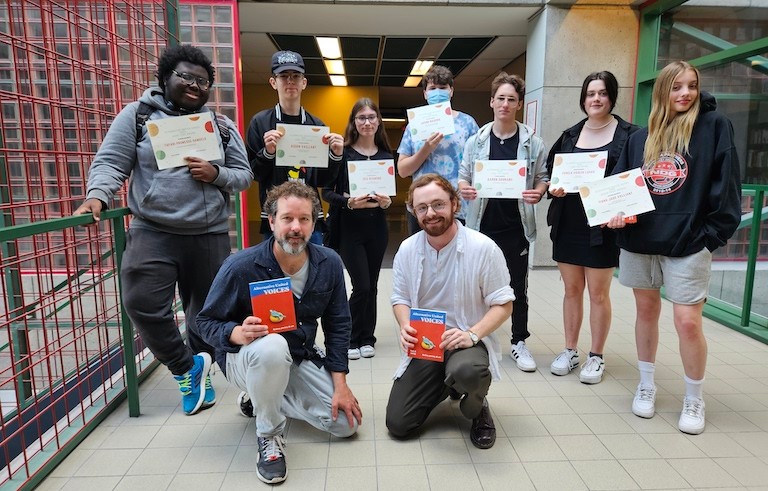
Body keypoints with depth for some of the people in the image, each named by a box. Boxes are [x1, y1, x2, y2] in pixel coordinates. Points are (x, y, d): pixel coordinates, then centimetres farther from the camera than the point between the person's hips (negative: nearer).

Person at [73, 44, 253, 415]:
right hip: (152, 232, -1)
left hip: (209, 236, 2)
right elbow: (110, 163, -3)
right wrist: (97, 197, -22)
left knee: (206, 309, 10)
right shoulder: (137, 115, 5)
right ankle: (187, 366, 9)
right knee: (141, 304, -14)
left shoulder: (221, 125, 11)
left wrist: (216, 174, -12)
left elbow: (244, 175, 9)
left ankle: (199, 370, 33)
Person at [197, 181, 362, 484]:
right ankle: (269, 437, -12)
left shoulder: (329, 263, -11)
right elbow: (206, 321, -13)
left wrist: (340, 385, -8)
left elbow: (338, 324, -4)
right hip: (245, 358, -4)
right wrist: (238, 333, -36)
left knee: (346, 422, -4)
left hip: (301, 359, 5)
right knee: (272, 347, -40)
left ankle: (264, 398, 17)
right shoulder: (240, 266, -23)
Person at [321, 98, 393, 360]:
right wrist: (349, 202, -21)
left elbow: (392, 193, 13)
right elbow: (327, 192, -5)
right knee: (362, 286, -6)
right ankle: (351, 339, 14)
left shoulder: (386, 155, 8)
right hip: (349, 228, -4)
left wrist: (387, 201, -9)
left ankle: (366, 338, 25)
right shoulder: (342, 153, -4)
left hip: (377, 228, 4)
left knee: (371, 285, 9)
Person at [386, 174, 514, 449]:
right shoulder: (407, 249, 0)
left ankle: (477, 407, 1)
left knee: (465, 371, -40)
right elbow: (400, 298, 8)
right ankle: (445, 385, 27)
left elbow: (503, 304, -7)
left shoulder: (483, 247, -11)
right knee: (398, 424, -4)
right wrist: (405, 326, -14)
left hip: (468, 341, -3)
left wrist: (472, 334, -24)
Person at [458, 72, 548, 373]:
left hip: (516, 226, 0)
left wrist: (538, 193, -15)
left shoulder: (533, 142, 2)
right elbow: (462, 177, 6)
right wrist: (464, 188, -17)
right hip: (482, 225, 1)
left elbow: (543, 178, 7)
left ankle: (519, 343, 24)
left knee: (518, 287, 10)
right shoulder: (476, 141, 4)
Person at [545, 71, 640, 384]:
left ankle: (596, 357, 20)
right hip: (568, 225, 4)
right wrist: (554, 188, -8)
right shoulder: (570, 134, 10)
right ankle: (570, 351, 25)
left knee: (598, 293, 5)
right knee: (572, 290, 11)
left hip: (603, 226, -3)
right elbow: (551, 173, 12)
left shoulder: (628, 135, -1)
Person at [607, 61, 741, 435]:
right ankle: (646, 386, 30)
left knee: (687, 322, -4)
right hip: (639, 240, 4)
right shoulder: (640, 138, 9)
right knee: (646, 311, 13)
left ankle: (694, 400, 19)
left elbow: (726, 186, -5)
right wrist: (616, 215, -8)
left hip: (688, 243, -3)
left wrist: (713, 234, -9)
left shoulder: (715, 127, -1)